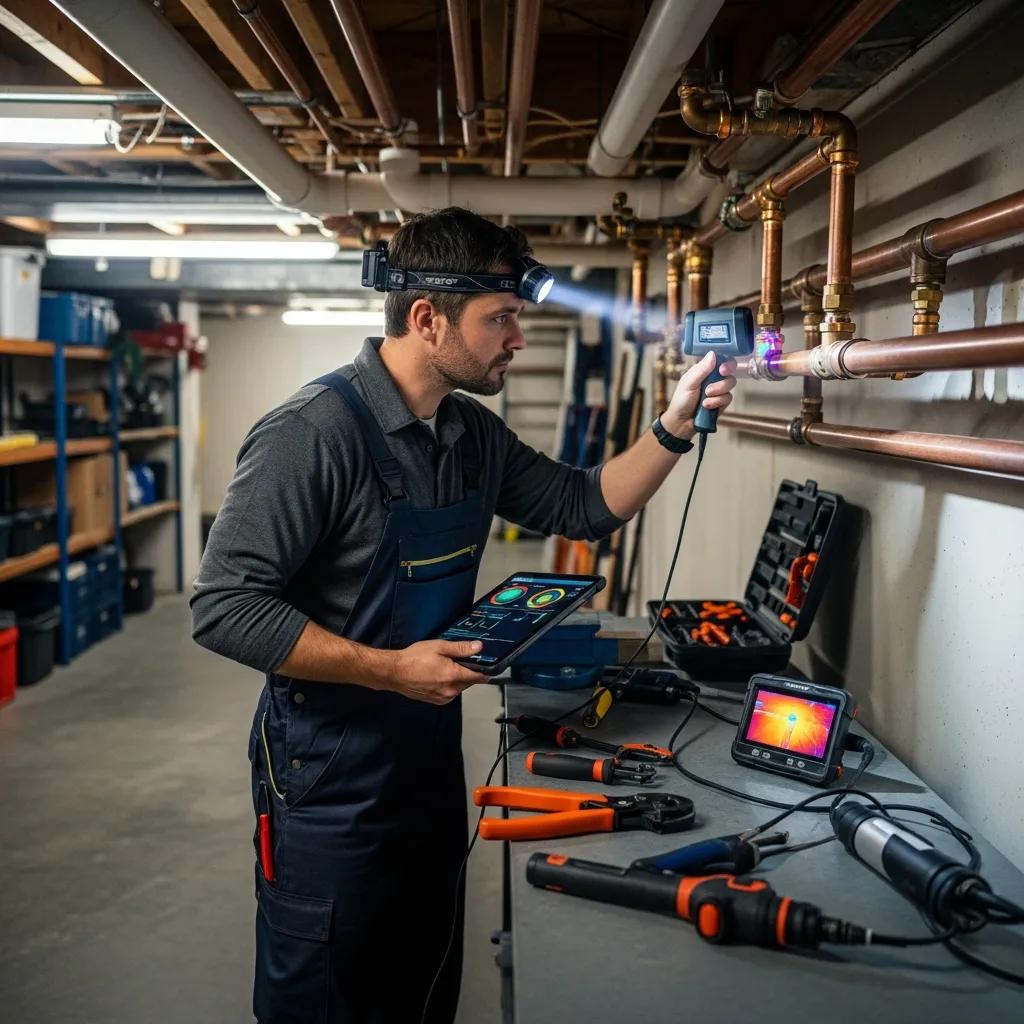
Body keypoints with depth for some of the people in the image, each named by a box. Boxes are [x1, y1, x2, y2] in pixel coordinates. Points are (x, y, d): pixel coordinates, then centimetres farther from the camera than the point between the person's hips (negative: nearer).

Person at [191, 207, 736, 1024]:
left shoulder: (475, 434, 3)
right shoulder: (314, 431, -22)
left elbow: (584, 507, 12)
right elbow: (225, 607, -24)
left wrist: (674, 429, -2)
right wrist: (392, 670, -26)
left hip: (433, 764, 8)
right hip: (329, 785, -7)